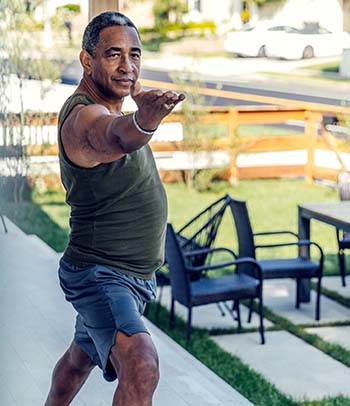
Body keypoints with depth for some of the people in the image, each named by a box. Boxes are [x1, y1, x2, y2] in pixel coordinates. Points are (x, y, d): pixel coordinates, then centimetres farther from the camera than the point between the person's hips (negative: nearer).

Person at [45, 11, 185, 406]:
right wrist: (143, 121, -70)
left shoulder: (107, 103, 7)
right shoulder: (85, 118, -25)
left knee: (80, 358, 30)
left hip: (133, 276, 10)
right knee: (141, 367, -32)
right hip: (99, 275, -10)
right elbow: (118, 136, -52)